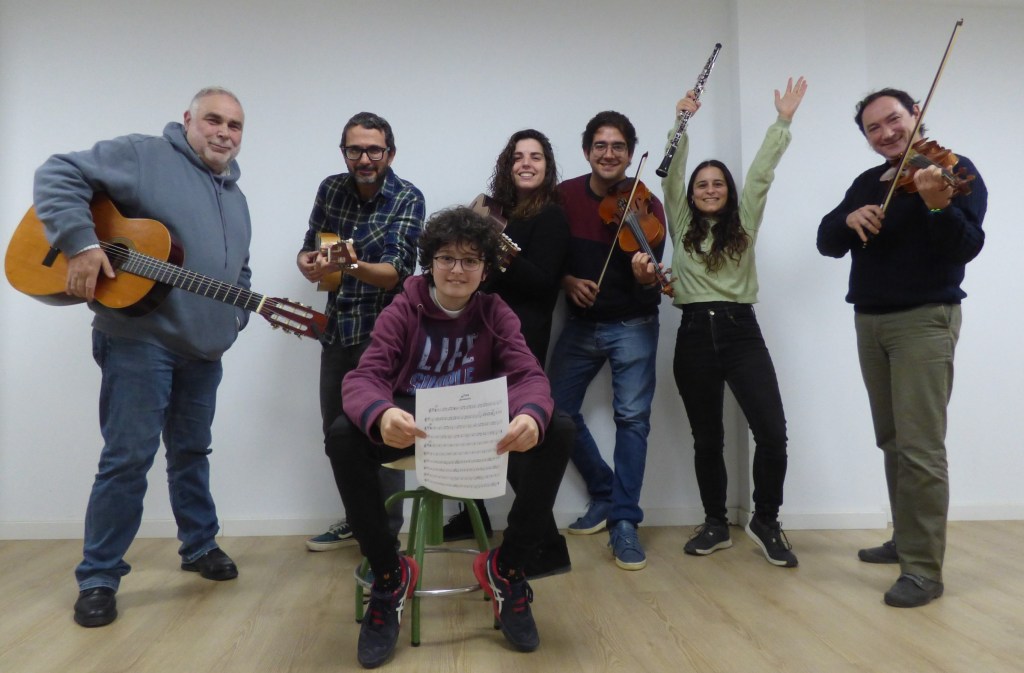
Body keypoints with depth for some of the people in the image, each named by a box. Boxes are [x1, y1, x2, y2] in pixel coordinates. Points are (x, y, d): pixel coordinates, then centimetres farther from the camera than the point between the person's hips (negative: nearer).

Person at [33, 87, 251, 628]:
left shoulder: (234, 197, 18)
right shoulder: (143, 156, -5)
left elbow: (239, 272, 24)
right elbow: (57, 175, -12)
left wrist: (237, 314, 7)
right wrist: (81, 242, -23)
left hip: (204, 348, 7)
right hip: (140, 337, -7)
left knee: (191, 451, 18)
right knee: (128, 457, -4)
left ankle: (200, 545, 33)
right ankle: (98, 578, 10)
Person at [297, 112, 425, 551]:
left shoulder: (408, 199, -12)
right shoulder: (330, 189, 4)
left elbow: (396, 273, -21)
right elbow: (310, 247, 13)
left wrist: (350, 265, -40)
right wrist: (308, 262, -10)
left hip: (381, 330, -6)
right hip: (337, 327, 6)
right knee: (336, 430, 13)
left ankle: (385, 532, 14)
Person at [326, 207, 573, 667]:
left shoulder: (495, 314, 0)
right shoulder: (402, 311, -5)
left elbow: (529, 374, -15)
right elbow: (362, 378, -19)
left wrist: (531, 415, -42)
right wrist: (381, 414, -46)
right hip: (409, 428, -1)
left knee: (557, 431, -25)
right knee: (343, 436, -32)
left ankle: (506, 567, -7)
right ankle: (389, 574, -10)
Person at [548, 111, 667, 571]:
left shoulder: (646, 205, -11)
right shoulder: (564, 196, -4)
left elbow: (653, 272, -17)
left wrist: (647, 278, -39)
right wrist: (567, 280, -13)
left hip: (632, 325, -3)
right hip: (580, 324, 4)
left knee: (632, 417, -8)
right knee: (557, 410, 4)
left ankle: (625, 523, 4)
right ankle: (604, 495, 24)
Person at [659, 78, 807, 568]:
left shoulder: (744, 223, 11)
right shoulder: (681, 225, 11)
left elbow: (762, 172, 7)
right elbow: (670, 174, 4)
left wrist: (783, 120, 4)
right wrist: (681, 122, -2)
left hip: (741, 331, 0)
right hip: (694, 335, 1)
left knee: (772, 431, -10)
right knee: (707, 438, 9)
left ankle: (765, 522, 11)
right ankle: (716, 525, 24)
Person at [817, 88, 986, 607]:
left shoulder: (955, 169, -3)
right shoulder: (868, 183, 14)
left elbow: (966, 247, -16)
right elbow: (827, 243, 4)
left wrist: (938, 206, -34)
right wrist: (849, 218, -16)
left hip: (924, 320, -6)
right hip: (870, 321, 6)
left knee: (920, 446, -10)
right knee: (892, 441, 12)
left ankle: (924, 569, -4)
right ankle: (906, 539, 24)